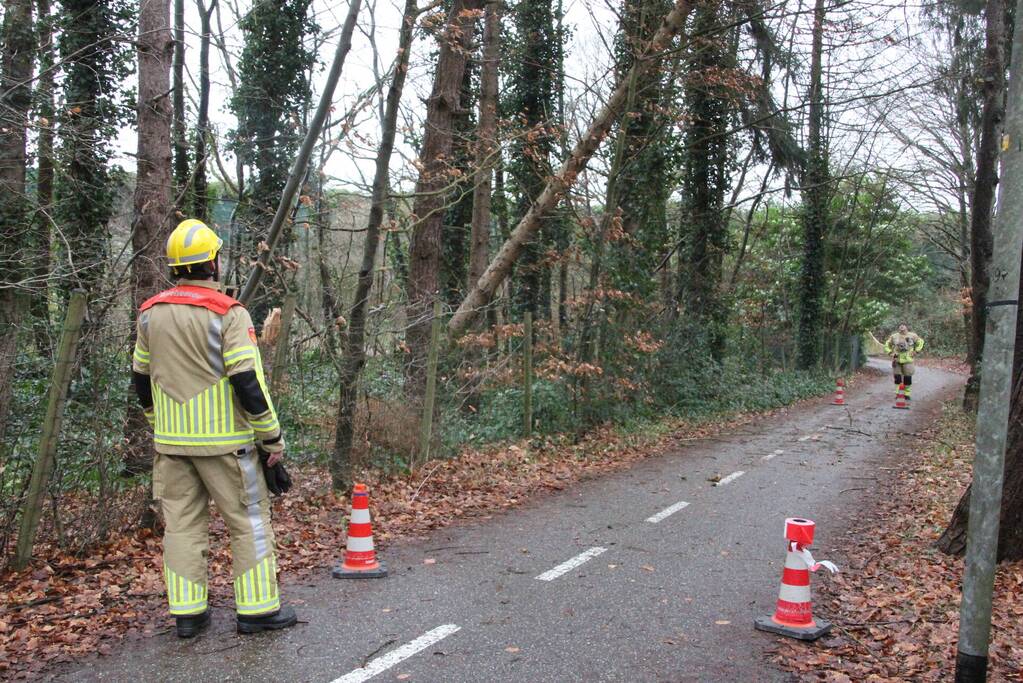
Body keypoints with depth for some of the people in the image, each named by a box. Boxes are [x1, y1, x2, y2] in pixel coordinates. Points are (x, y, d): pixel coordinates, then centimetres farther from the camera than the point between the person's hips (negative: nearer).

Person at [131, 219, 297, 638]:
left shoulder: (151, 314, 6)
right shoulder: (227, 313, -14)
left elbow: (141, 378, 14)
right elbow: (248, 382, -17)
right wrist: (272, 436, -9)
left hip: (171, 443, 6)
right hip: (224, 441, -6)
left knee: (182, 522, 12)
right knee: (249, 521, 5)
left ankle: (186, 612, 18)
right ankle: (258, 609, 11)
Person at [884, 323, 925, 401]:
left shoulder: (912, 336, 1)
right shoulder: (894, 336, 3)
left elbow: (920, 341, 15)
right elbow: (887, 344, 16)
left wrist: (916, 351, 6)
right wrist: (890, 353, 4)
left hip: (908, 360, -1)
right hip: (897, 360, 1)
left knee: (908, 378, 0)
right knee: (897, 377, 1)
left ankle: (907, 394, 12)